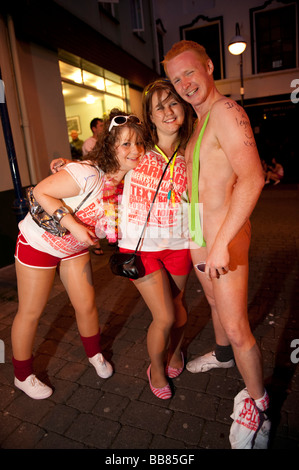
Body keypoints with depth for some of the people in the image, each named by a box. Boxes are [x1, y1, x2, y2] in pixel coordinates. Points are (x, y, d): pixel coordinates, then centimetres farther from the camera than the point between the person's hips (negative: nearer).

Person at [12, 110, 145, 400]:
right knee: (30, 312, 9)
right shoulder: (88, 174, -33)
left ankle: (95, 355, 41)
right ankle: (22, 376, 34)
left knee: (86, 305, 11)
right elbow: (41, 192, -25)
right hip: (38, 242, -5)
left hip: (75, 247, 6)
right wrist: (74, 226, -30)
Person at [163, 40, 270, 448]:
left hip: (224, 237, -9)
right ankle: (223, 355, 50)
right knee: (216, 303, 25)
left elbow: (252, 178, -27)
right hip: (198, 235, 9)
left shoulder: (225, 111, -14)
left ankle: (256, 402, 21)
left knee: (236, 327, -2)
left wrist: (221, 242, -30)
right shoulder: (198, 123, 15)